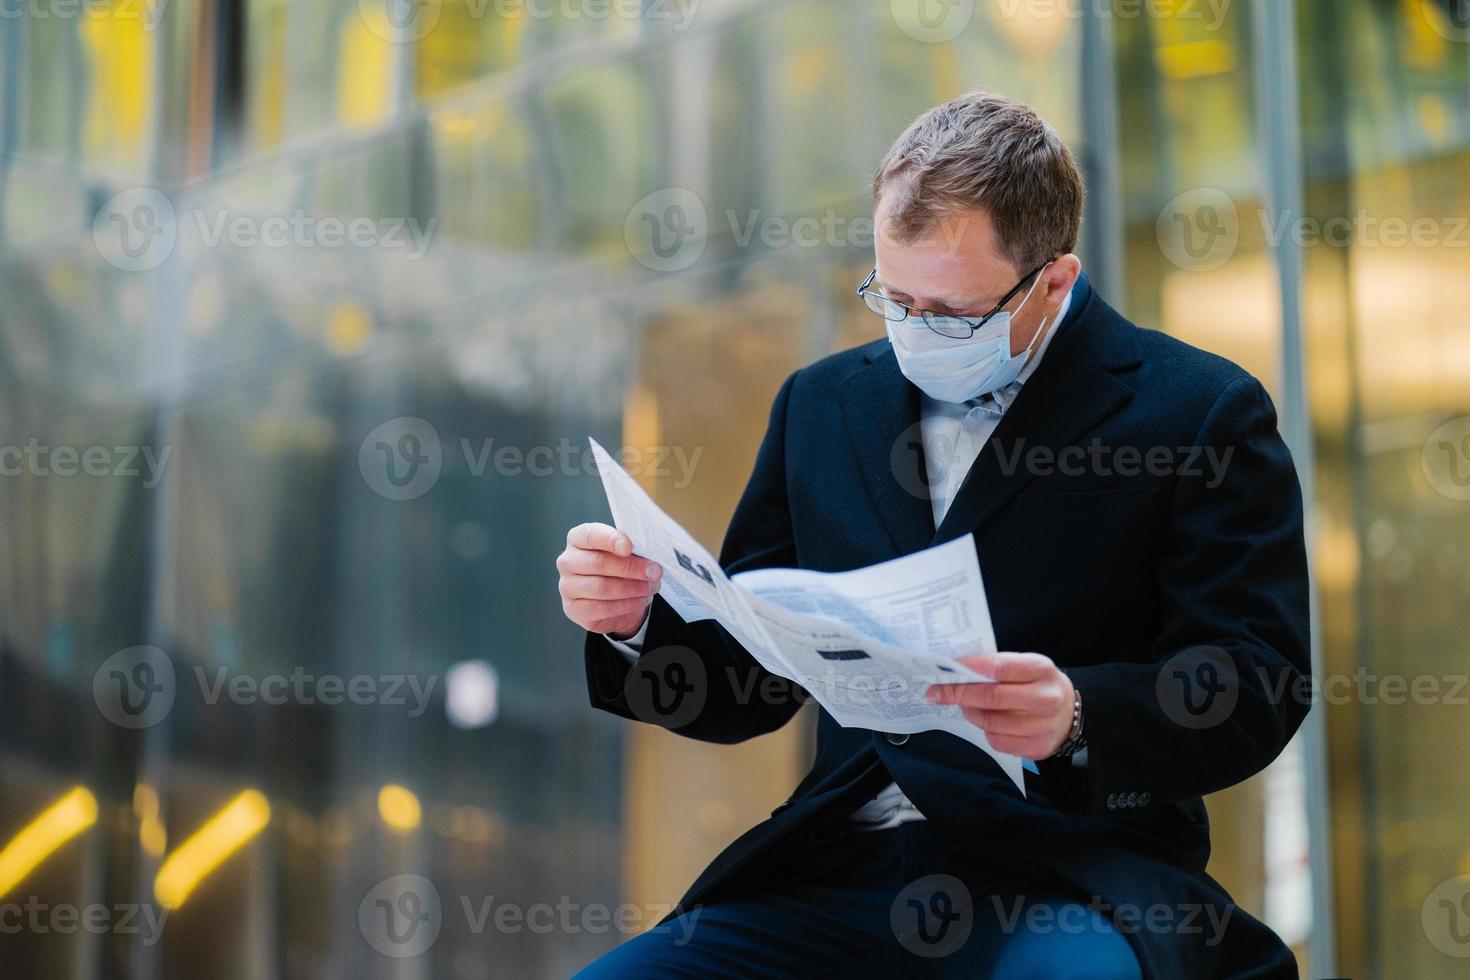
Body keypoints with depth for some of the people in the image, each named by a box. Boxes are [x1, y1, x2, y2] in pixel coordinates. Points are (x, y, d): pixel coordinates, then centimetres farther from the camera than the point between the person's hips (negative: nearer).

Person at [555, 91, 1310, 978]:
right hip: (838, 869, 4)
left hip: (1069, 878, -4)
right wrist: (638, 619, -2)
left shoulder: (1203, 413, 2)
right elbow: (746, 690, 19)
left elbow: (1257, 688, -5)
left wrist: (1077, 719, -24)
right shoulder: (822, 405, 17)